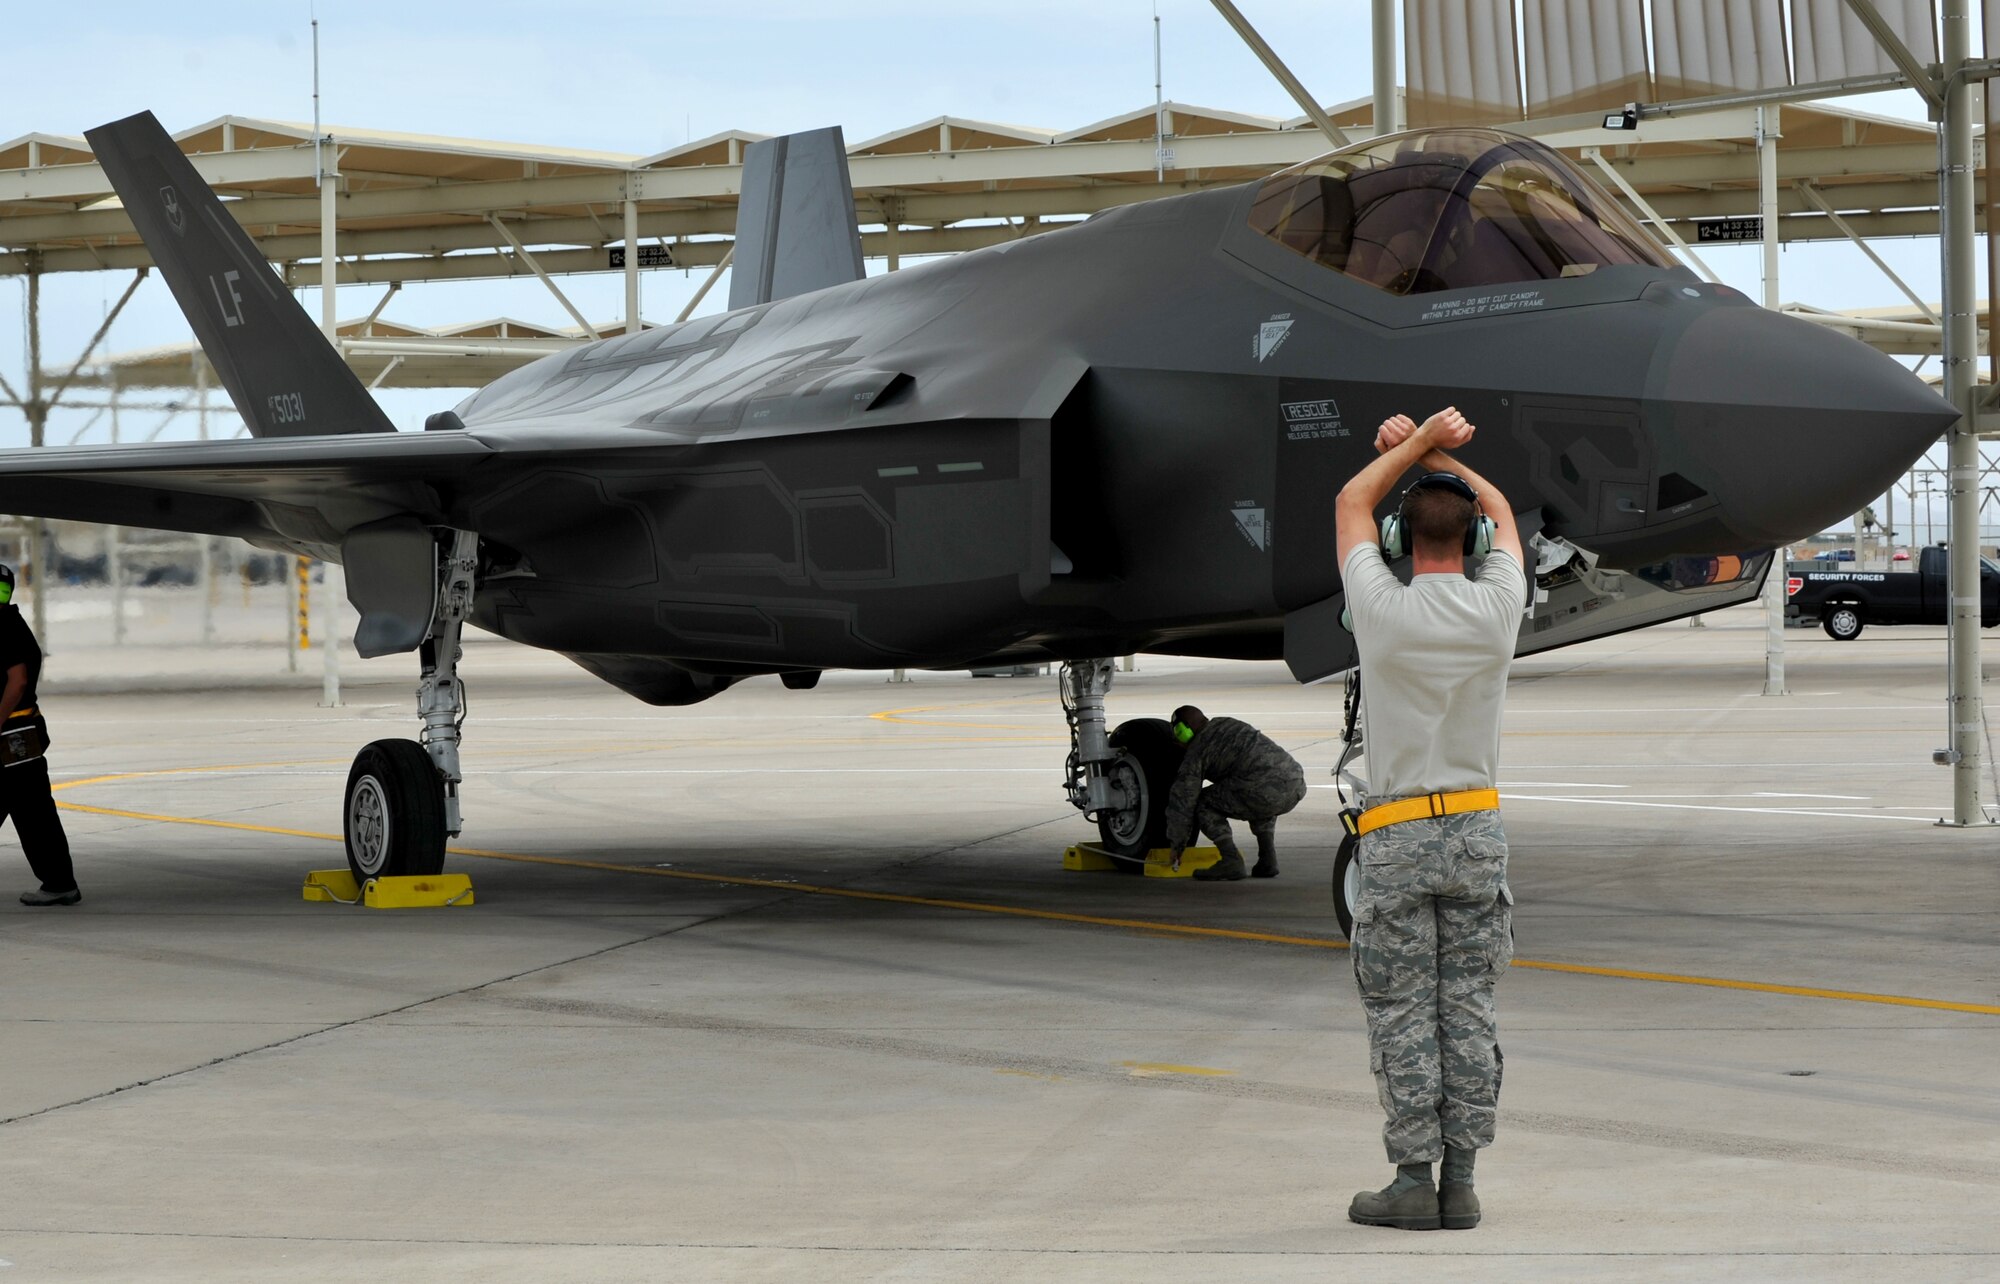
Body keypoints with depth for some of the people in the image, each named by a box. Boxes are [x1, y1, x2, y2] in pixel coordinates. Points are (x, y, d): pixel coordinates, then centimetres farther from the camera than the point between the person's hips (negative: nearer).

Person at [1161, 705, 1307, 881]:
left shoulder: (1197, 750, 10)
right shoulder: (1231, 724, 31)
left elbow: (1183, 799, 11)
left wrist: (1177, 845, 19)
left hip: (1267, 791, -7)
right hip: (1297, 787, 8)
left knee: (1203, 804, 9)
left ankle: (1231, 860, -3)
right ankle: (1267, 859, 24)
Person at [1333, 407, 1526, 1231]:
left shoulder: (1382, 611, -11)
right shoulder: (1497, 608, -4)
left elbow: (1352, 503, 8)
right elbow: (1502, 512, 18)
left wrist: (1416, 444, 14)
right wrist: (1431, 449, 20)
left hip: (1396, 835, -3)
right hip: (1477, 829, 3)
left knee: (1402, 1014, 1)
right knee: (1467, 1009, 5)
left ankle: (1414, 1181, 1)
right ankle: (1460, 1184, 6)